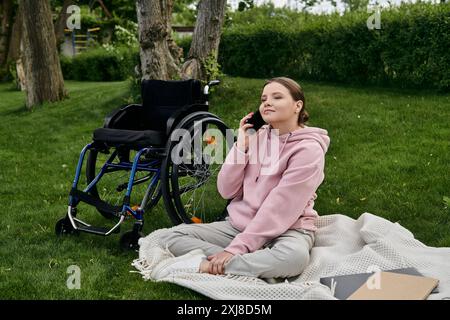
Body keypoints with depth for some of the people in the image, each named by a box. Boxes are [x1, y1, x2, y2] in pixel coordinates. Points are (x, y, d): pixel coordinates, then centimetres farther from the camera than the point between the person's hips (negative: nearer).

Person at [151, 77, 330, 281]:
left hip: (286, 229, -5)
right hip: (239, 223, 6)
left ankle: (203, 265, -29)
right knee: (174, 237, -9)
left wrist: (237, 247, -25)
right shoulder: (256, 137, 5)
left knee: (294, 256, -40)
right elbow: (226, 191, 1)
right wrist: (241, 147, -10)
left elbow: (279, 208, -20)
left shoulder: (308, 149, -12)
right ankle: (260, 268, -21)